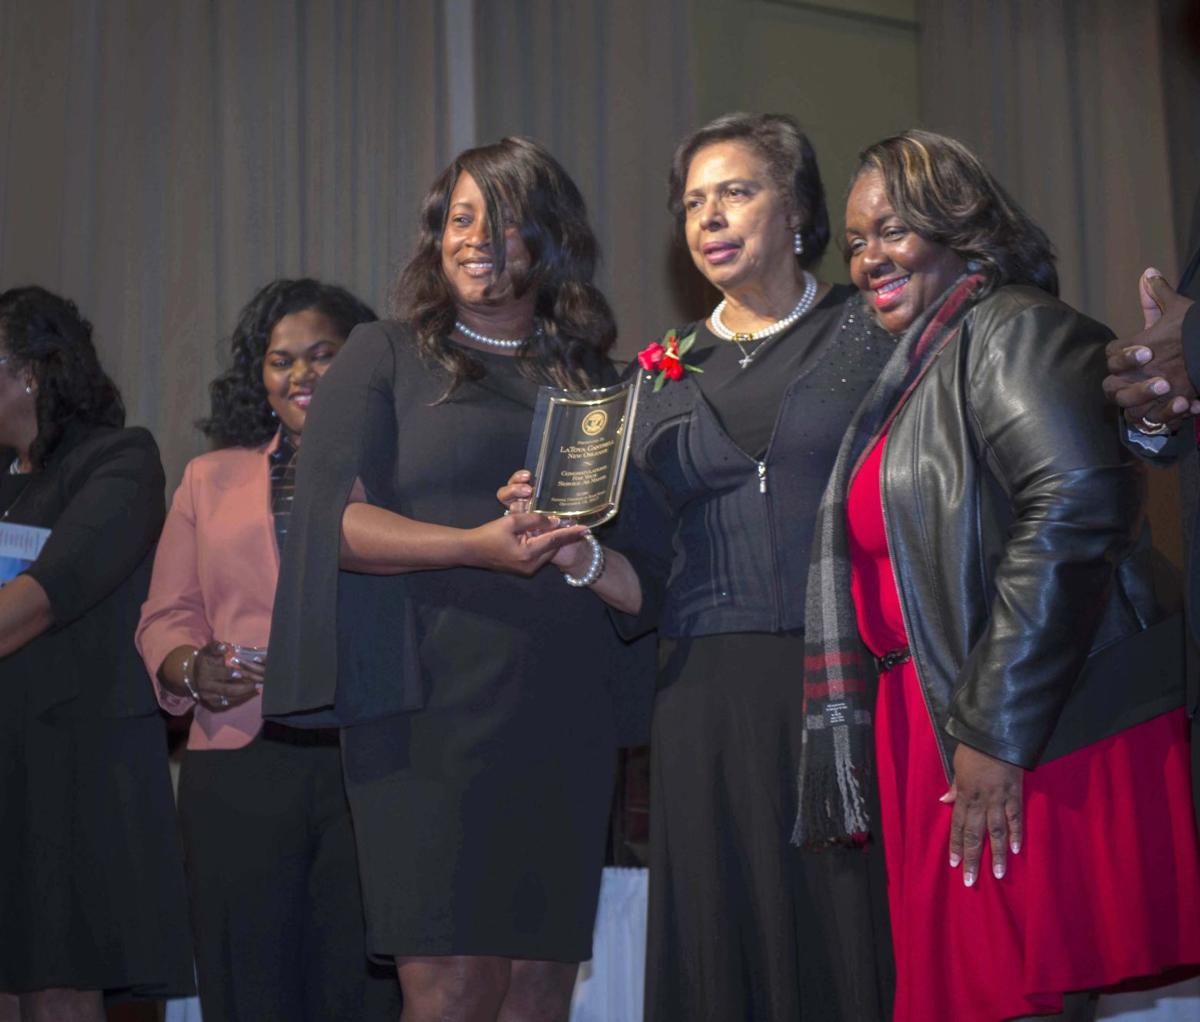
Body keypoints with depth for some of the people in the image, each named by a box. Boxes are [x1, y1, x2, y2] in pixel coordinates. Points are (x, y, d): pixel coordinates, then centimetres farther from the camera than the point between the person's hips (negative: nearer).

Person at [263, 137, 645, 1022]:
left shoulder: (590, 377, 18)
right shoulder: (385, 359, 8)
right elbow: (336, 520, -3)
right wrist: (479, 546, -17)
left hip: (566, 712, 4)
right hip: (432, 708, -3)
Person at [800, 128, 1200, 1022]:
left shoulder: (1011, 329, -8)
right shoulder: (918, 367, 21)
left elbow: (1077, 504, -23)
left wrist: (996, 730, -21)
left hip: (1040, 745, -9)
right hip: (932, 741, 9)